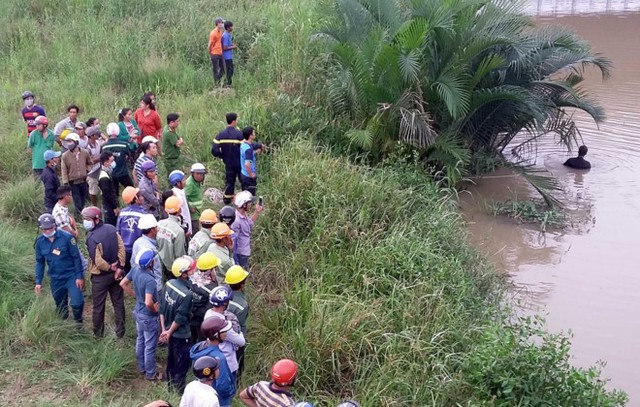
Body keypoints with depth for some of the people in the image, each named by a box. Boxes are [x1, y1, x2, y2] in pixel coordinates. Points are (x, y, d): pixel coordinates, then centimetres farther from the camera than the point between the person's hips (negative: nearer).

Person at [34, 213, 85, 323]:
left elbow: (76, 257, -10)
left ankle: (78, 323, 12)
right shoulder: (39, 242, -4)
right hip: (56, 279, 4)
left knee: (77, 303, -15)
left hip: (71, 276, -4)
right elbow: (39, 262, 7)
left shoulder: (66, 237, -16)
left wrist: (80, 276, -11)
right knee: (61, 306, 15)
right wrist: (38, 282, 4)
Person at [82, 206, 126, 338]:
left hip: (100, 276, -5)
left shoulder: (92, 238, -24)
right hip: (116, 273, 6)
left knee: (98, 306, 12)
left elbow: (98, 261, -25)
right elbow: (121, 248, -4)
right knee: (118, 303, 16)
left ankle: (98, 333, 26)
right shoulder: (111, 229, -6)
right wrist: (119, 267, -4)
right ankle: (120, 332, 26)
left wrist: (110, 268, -8)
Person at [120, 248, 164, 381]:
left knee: (140, 340, 26)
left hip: (138, 312, 8)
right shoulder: (149, 280, -35)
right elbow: (148, 302, -41)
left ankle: (141, 366, 45)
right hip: (148, 317, -8)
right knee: (150, 346, 11)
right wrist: (155, 309, -20)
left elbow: (123, 283, 4)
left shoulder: (135, 269, -11)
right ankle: (150, 373, 28)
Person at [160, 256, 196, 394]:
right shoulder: (186, 294, -32)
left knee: (171, 359, 26)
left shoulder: (169, 284, -10)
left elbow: (162, 308, -2)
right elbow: (180, 319, -25)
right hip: (181, 335, -8)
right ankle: (180, 391, 28)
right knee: (182, 365, 12)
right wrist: (169, 332, -10)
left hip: (171, 332, 8)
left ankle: (171, 385, 45)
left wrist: (164, 329, 4)